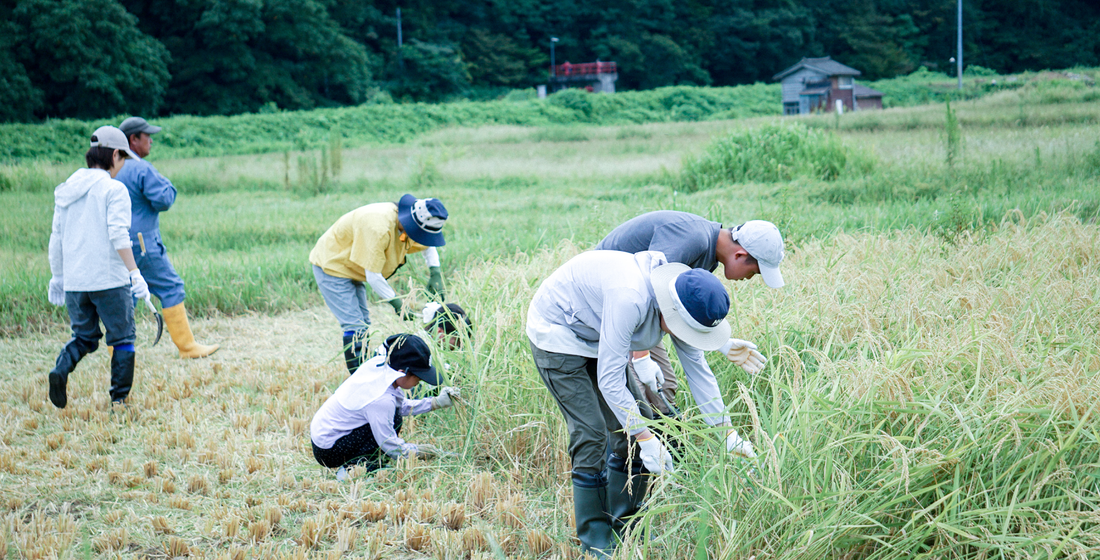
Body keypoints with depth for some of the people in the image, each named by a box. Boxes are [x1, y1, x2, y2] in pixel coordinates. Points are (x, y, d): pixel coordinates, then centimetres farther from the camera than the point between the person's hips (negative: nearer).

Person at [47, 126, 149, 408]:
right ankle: (119, 399, 9)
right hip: (110, 279, -5)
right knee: (122, 339, 9)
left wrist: (58, 277, 20)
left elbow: (56, 238, 13)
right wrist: (135, 274, -16)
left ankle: (62, 368, -10)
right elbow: (118, 234, -17)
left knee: (84, 337, 17)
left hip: (74, 281, 5)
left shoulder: (66, 190, 10)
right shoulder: (113, 189, -8)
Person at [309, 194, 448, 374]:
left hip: (350, 269, 9)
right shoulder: (378, 228, -37)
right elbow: (373, 277, -32)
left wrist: (435, 274, -2)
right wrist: (397, 304, -24)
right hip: (331, 267, -9)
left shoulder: (408, 226, -9)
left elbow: (428, 245, 14)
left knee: (363, 324, 12)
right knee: (355, 327, -15)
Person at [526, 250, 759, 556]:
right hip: (556, 333, -8)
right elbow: (609, 381, -34)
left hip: (595, 339, 8)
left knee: (633, 431, 3)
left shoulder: (677, 304, -14)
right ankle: (596, 542, -3)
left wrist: (727, 433, -4)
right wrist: (646, 439, -31)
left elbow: (697, 368, -3)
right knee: (590, 433, -14)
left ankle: (626, 528, 15)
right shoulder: (630, 299, -39)